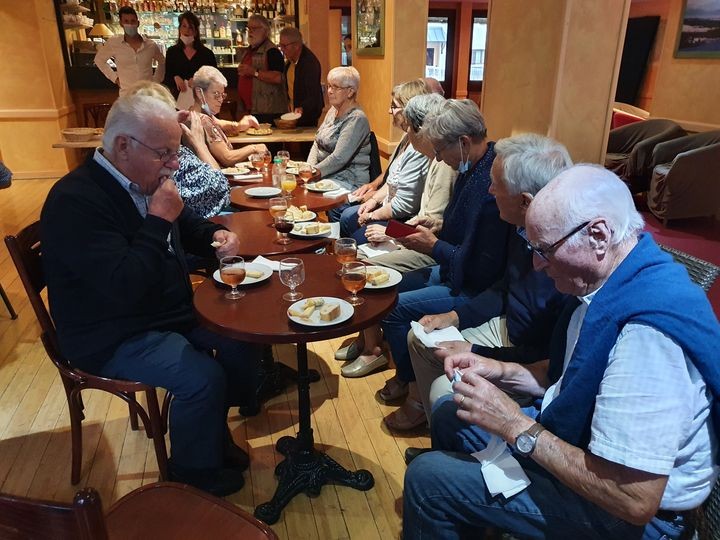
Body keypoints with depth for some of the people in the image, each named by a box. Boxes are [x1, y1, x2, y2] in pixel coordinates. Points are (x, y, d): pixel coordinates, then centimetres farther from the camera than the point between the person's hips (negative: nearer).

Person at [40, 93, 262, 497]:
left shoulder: (147, 182, 3)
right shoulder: (75, 201, -24)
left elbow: (189, 227, 20)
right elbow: (123, 288, -34)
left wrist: (218, 236, -3)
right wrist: (159, 220, -28)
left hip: (172, 311, 9)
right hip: (115, 337, -8)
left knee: (243, 338, -2)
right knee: (203, 377, -24)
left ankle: (214, 427, 19)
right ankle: (196, 472, 4)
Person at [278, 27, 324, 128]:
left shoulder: (310, 62, -23)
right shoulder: (290, 60, 4)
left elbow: (313, 94, -31)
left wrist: (302, 108, -47)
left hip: (306, 113, -8)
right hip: (292, 111, 8)